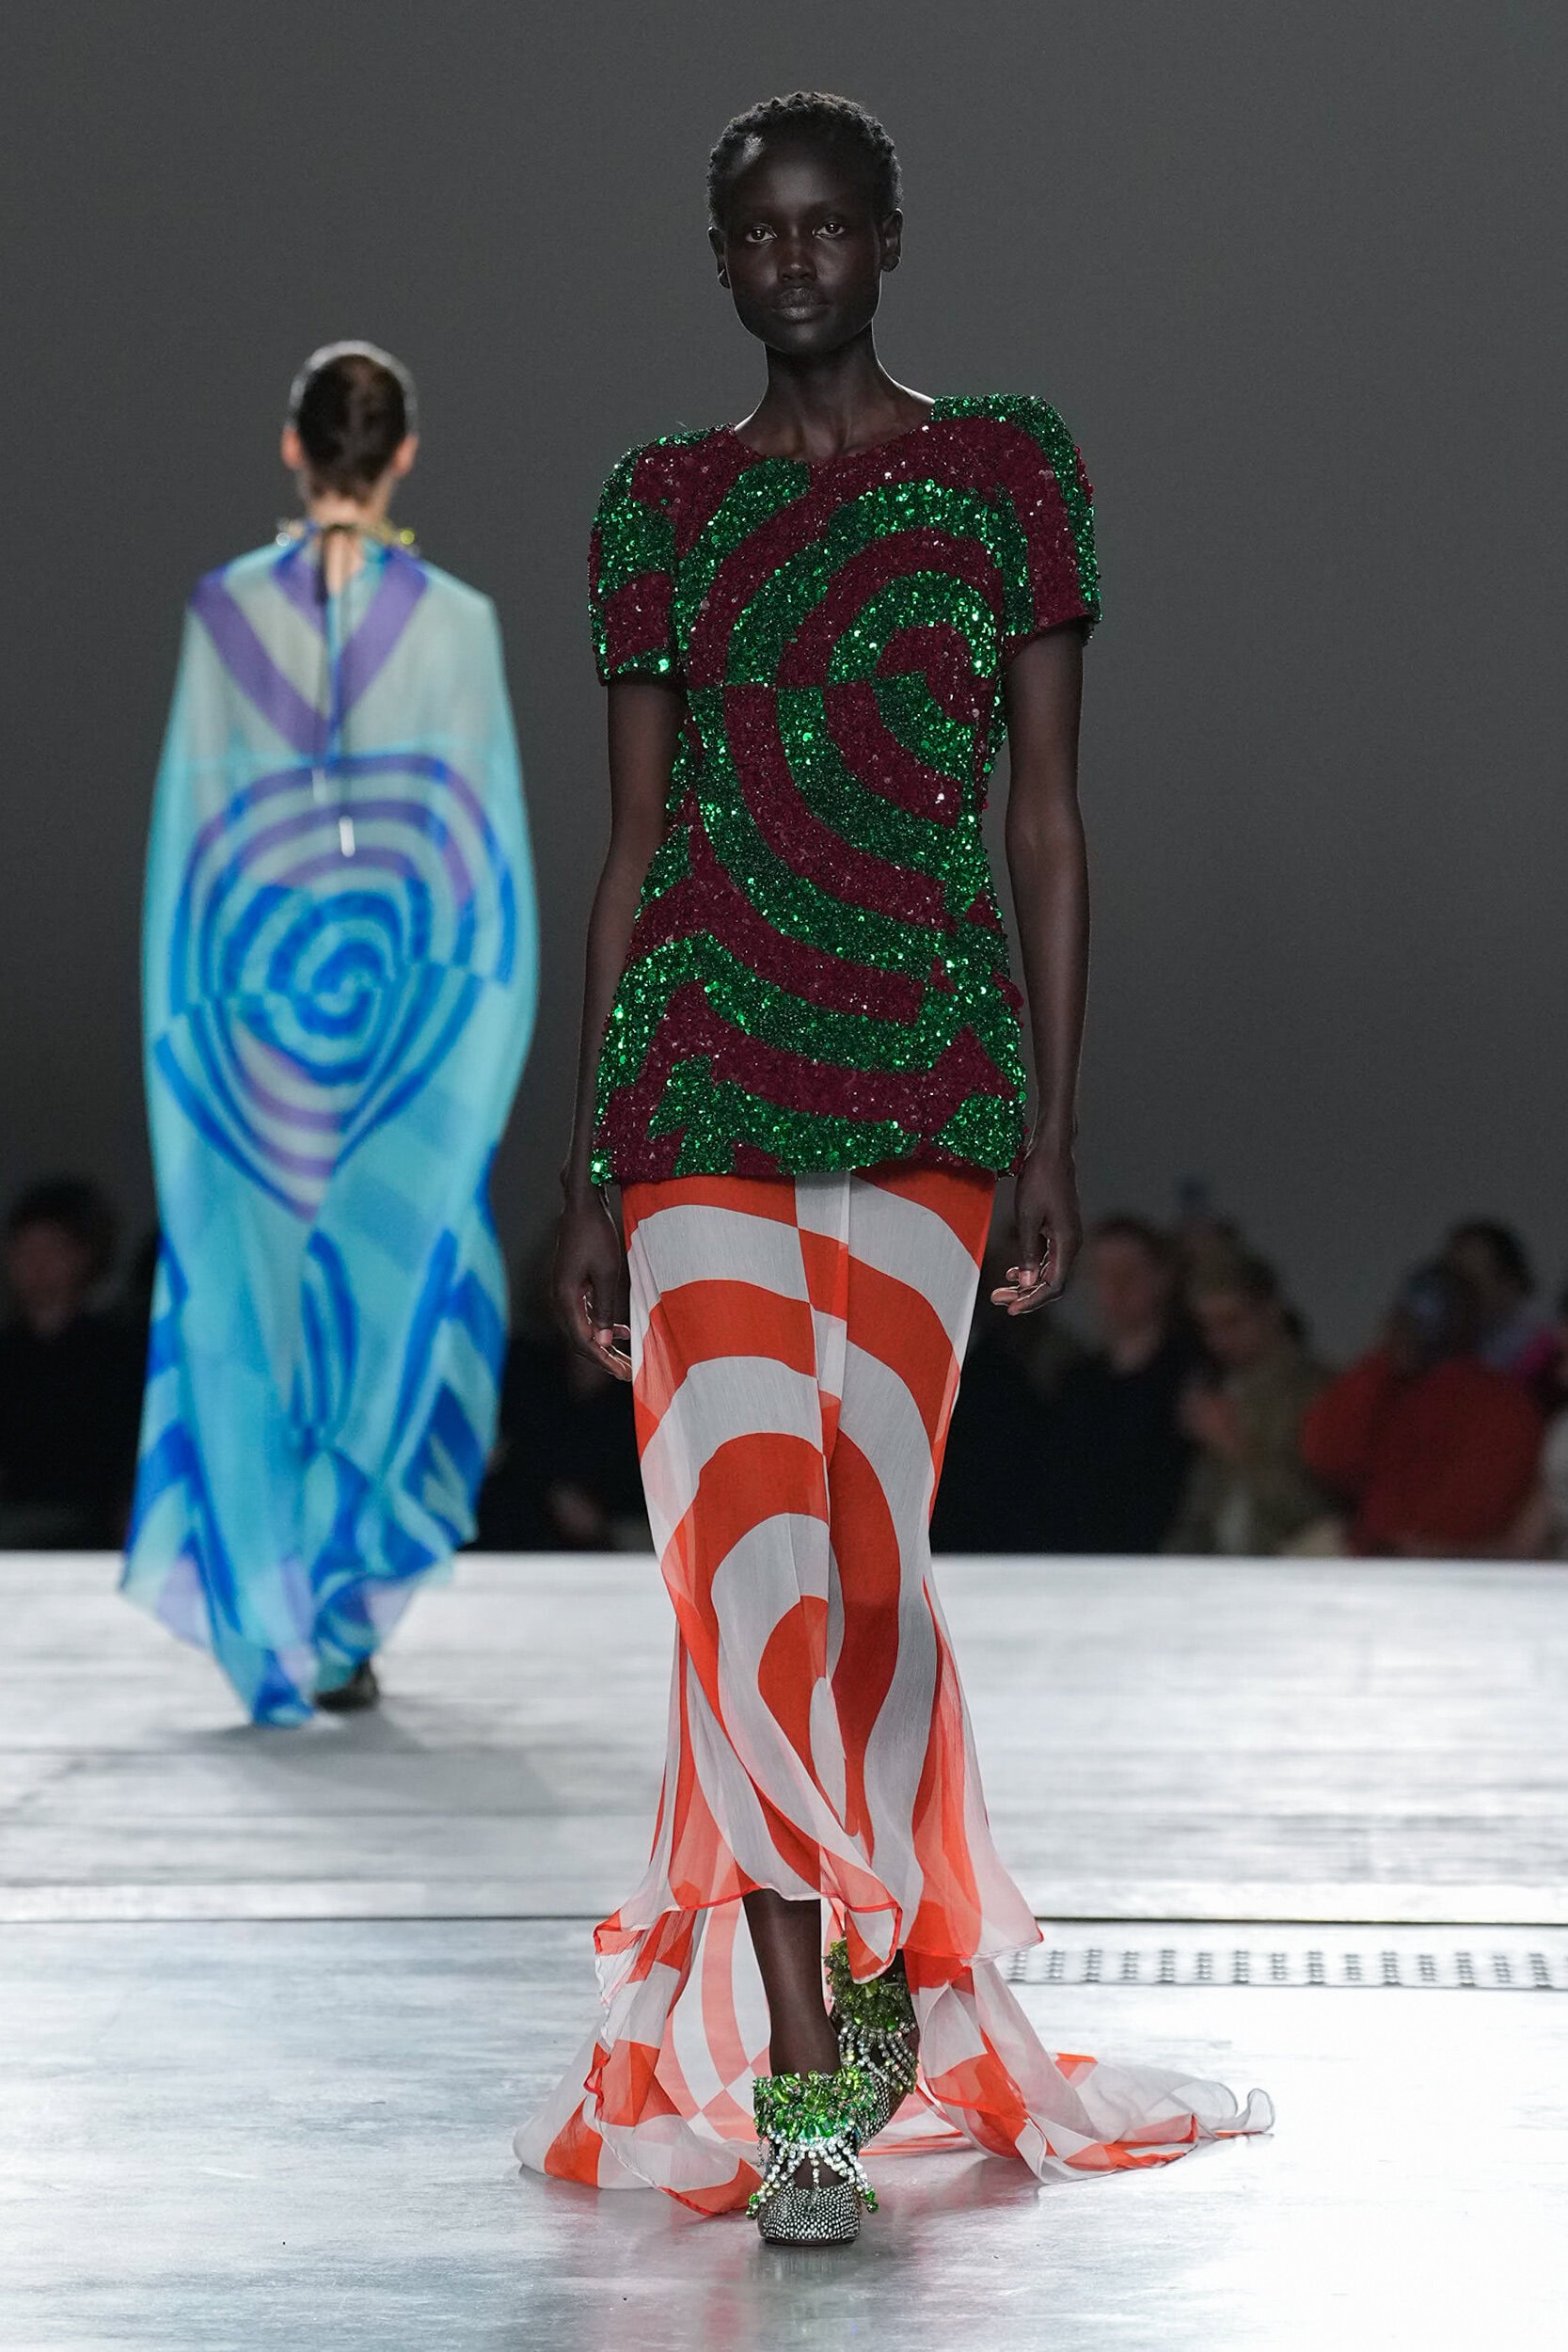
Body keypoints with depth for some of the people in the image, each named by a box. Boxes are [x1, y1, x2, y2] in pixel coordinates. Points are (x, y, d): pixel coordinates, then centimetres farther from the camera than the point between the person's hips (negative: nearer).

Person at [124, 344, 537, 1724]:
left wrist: (183, 1013, 7)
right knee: (391, 1286, 8)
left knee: (257, 1297, 8)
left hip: (256, 988, 0)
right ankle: (345, 1619, 4)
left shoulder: (226, 613, -3)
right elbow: (492, 833, -2)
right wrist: (493, 1015, 7)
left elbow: (189, 825, 0)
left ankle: (273, 1630, 7)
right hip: (411, 989, 0)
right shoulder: (457, 622, -5)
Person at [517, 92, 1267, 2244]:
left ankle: (888, 1973, 21)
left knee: (869, 1549, -1)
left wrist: (1055, 1136, 0)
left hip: (928, 1065, -1)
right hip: (702, 1070, 1)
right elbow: (634, 842, 9)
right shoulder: (662, 506, 9)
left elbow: (1049, 820, 5)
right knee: (753, 1548, -7)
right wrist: (587, 1172, 6)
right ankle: (795, 2063, -3)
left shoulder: (1010, 472, 5)